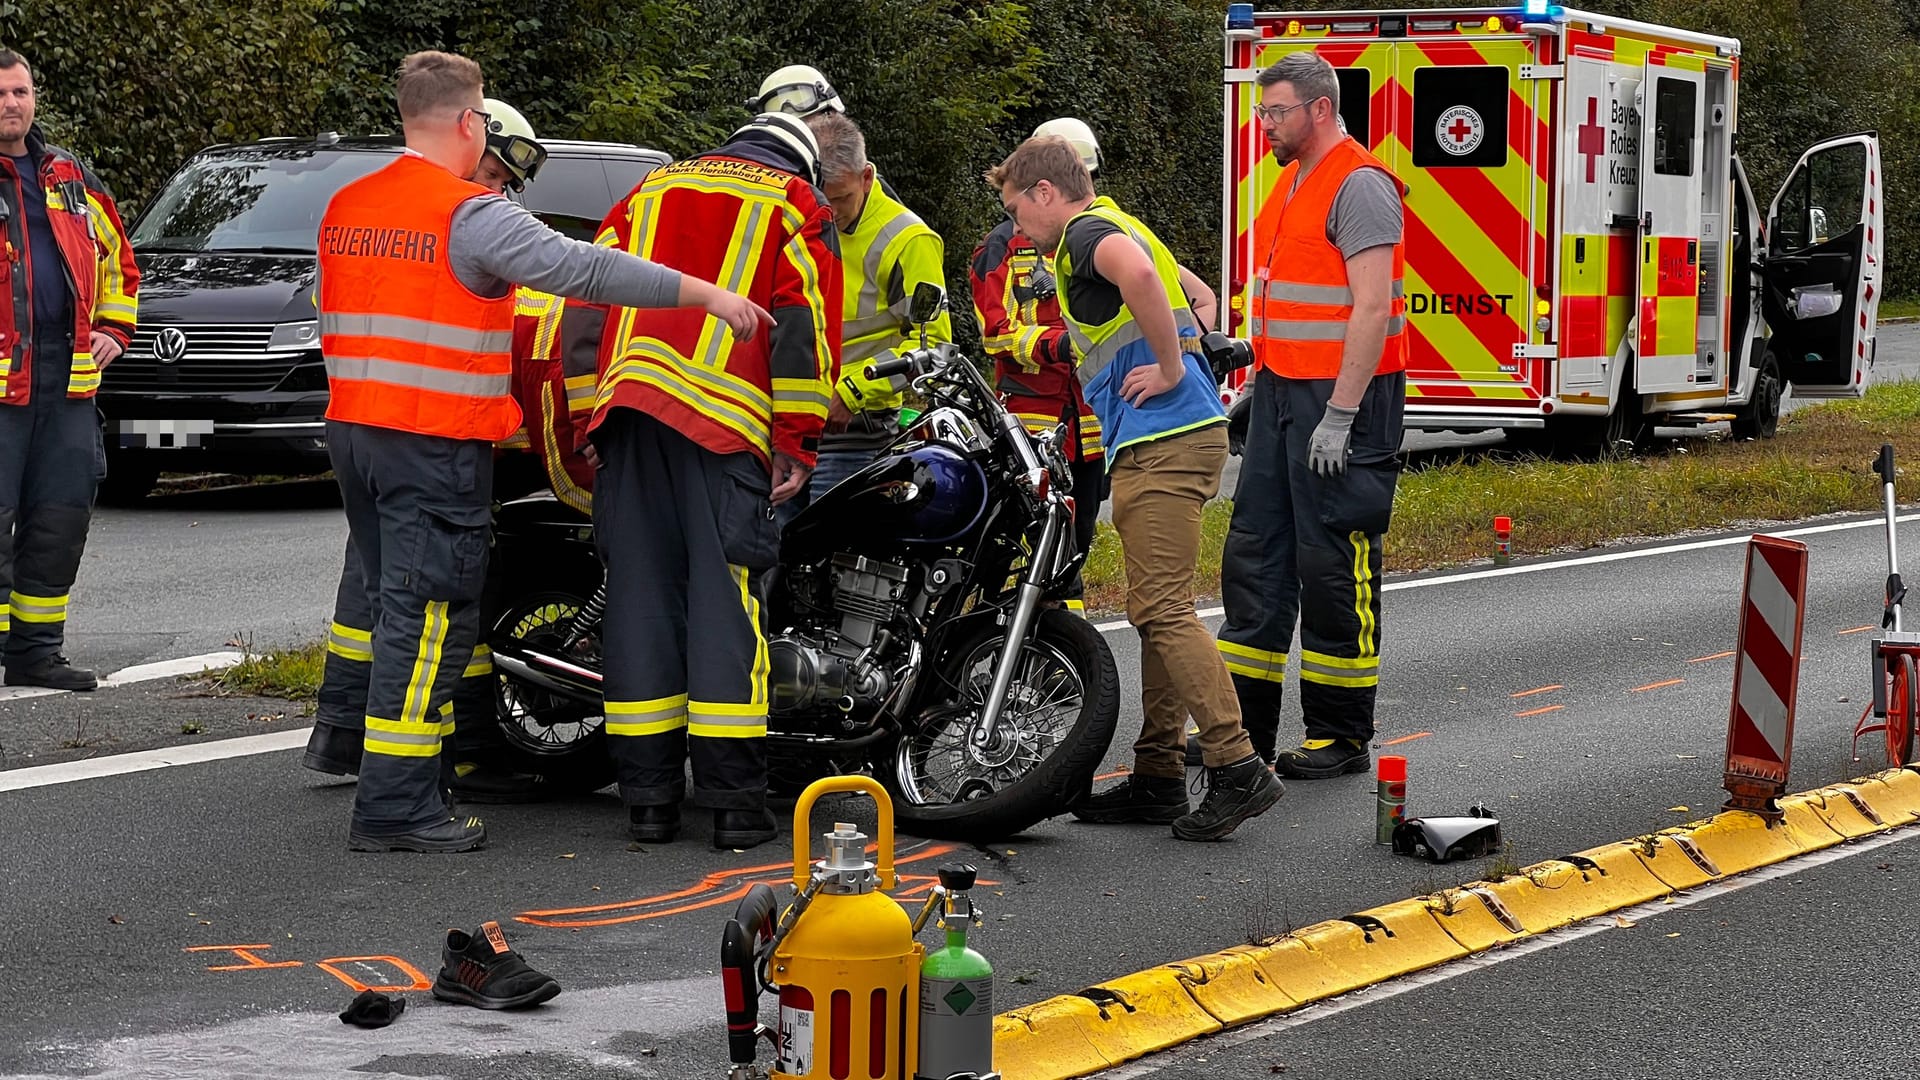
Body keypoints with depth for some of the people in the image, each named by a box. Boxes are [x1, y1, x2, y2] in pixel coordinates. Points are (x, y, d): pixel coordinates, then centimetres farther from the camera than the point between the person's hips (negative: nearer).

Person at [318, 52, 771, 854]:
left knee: (392, 603, 16)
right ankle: (394, 807, -7)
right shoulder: (472, 215, -14)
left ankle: (398, 788, 21)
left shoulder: (344, 209, 10)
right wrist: (705, 294, -18)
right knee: (429, 620, -5)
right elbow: (583, 270, -21)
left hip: (353, 427, 8)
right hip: (437, 445, -8)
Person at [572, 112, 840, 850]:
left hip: (626, 404, 4)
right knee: (723, 596, -5)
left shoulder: (649, 191, 27)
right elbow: (806, 320, 1)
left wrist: (590, 422, 21)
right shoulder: (796, 203, 14)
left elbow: (586, 309, 21)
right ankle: (733, 799, -9)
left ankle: (647, 796, 5)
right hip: (723, 418, -4)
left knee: (639, 592, 5)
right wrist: (796, 441, 0)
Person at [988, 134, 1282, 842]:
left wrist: (1170, 368, -24)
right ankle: (1158, 777, 16)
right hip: (1158, 443, 11)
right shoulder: (1116, 228, 25)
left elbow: (1136, 272, -32)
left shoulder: (1087, 232, -8)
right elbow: (1195, 294, 37)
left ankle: (1238, 769, -18)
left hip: (1162, 441, -11)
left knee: (1162, 610, -13)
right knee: (1157, 610, 12)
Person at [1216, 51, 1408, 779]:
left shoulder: (1359, 185, -14)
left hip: (1341, 395, -10)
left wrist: (1339, 415, -23)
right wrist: (1260, 382, 19)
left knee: (1333, 565, -5)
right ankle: (1246, 726, 15)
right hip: (1282, 392, 10)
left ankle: (1343, 738, 2)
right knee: (1254, 552, 10)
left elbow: (1373, 307, -20)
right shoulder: (1295, 181, 17)